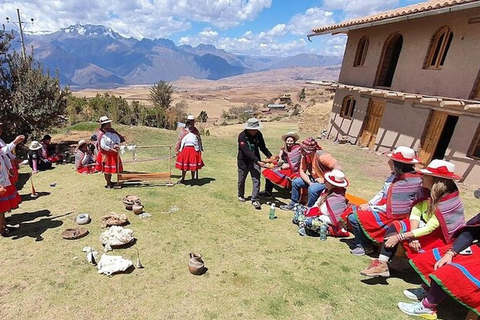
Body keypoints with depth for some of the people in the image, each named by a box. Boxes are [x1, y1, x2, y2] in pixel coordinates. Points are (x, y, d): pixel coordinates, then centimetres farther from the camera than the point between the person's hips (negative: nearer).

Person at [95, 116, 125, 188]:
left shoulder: (112, 131, 1)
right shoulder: (101, 134, -17)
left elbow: (118, 138, 1)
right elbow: (103, 146, -21)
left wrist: (117, 145, -18)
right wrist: (112, 150, -23)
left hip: (113, 153, 7)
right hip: (106, 154, -7)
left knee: (111, 168, 18)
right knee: (106, 170, 3)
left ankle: (109, 181, 36)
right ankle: (108, 184, 17)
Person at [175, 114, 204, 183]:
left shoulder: (195, 130, 6)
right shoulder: (183, 130, 2)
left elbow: (199, 140, 12)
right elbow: (179, 140, 5)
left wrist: (200, 149, 9)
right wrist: (177, 150, 3)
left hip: (194, 149, 0)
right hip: (185, 149, 0)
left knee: (194, 165, 3)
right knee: (184, 165, 9)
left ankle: (193, 178, 18)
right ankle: (183, 179, 25)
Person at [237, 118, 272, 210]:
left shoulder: (258, 134, -6)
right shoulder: (242, 136, -22)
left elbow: (262, 147, 2)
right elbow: (247, 152, -28)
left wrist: (271, 156, -13)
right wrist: (258, 161, -35)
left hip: (255, 160, 3)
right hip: (243, 161, -3)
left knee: (256, 180, -7)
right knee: (241, 181, 14)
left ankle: (255, 200, 2)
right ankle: (241, 195, 40)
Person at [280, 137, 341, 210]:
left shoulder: (322, 156, -29)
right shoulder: (305, 156, -7)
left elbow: (338, 168, -34)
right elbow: (302, 171, -5)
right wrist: (310, 182, -20)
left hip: (326, 182, -8)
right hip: (314, 179, 8)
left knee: (312, 189, -32)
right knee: (295, 182, 2)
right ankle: (293, 204, 18)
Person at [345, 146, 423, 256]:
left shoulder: (408, 183, -23)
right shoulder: (395, 175, 3)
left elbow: (393, 208, -21)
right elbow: (382, 193, 10)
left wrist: (370, 208, -15)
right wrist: (369, 204, -3)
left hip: (392, 217, -9)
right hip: (385, 209, 9)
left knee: (354, 217, -15)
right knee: (352, 210, 5)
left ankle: (365, 247, 5)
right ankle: (362, 240, 11)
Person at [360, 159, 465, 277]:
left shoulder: (449, 202, -23)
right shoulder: (431, 194, -2)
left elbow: (430, 228, -28)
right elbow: (416, 210, -11)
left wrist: (400, 236, -29)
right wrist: (413, 236, -25)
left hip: (442, 238, -6)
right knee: (396, 226, -16)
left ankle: (382, 264, -15)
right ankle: (382, 264, -21)